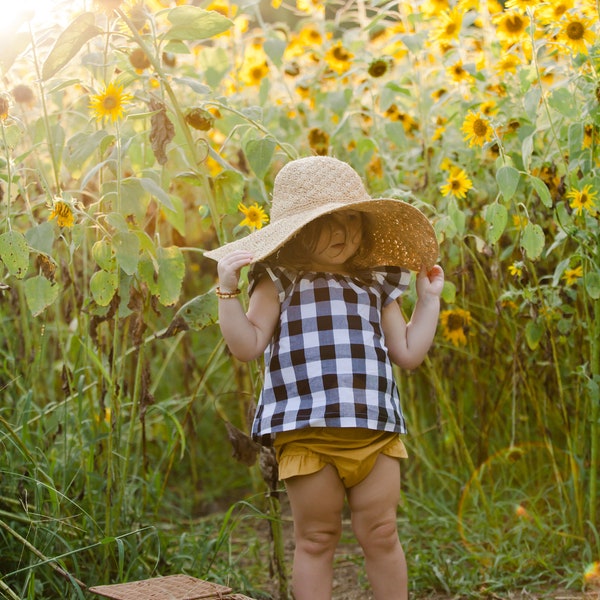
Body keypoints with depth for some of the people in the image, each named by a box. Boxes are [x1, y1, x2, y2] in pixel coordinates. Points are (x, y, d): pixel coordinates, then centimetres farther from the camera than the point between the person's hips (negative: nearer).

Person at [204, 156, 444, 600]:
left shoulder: (377, 285, 17)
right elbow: (247, 346, -3)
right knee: (316, 539, 6)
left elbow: (408, 353, 18)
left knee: (381, 535, 7)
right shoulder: (281, 281, 4)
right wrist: (228, 290, -11)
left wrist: (429, 299, 20)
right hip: (307, 433, -3)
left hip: (374, 430, 3)